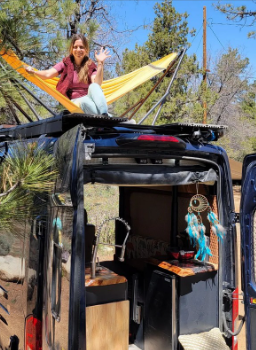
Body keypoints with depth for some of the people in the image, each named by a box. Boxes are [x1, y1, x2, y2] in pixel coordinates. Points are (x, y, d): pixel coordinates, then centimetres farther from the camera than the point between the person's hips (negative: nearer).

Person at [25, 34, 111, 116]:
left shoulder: (90, 66, 10)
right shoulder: (65, 64, 12)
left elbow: (97, 84, -8)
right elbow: (48, 74, -3)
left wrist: (100, 63, -13)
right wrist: (33, 72, -21)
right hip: (74, 102, -1)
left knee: (93, 87, -31)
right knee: (84, 101, -36)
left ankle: (104, 115, -50)